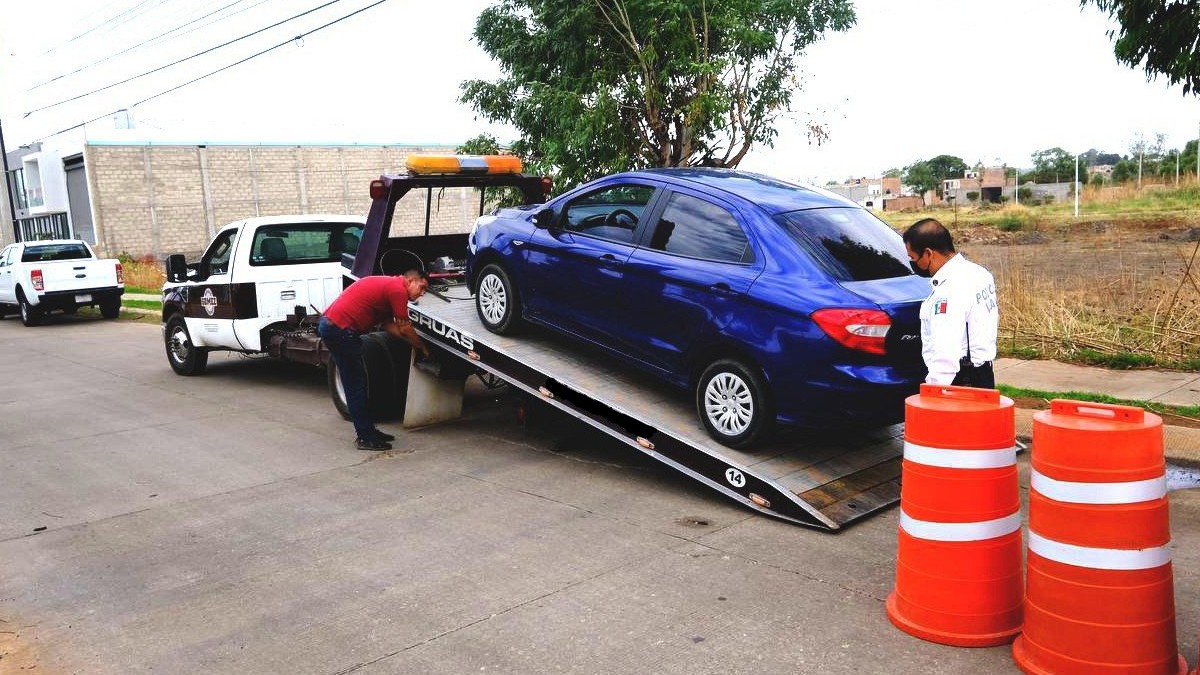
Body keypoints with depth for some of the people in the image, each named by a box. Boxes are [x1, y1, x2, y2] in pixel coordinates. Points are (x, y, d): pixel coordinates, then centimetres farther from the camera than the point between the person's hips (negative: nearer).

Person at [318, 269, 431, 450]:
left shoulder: (388, 284, 20)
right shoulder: (398, 289, -11)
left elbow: (388, 325, 20)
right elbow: (404, 328, -6)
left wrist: (414, 341, 14)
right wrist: (422, 348, 8)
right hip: (341, 330, -10)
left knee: (357, 384, 16)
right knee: (356, 386, -3)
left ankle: (368, 431, 23)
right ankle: (365, 438, 4)